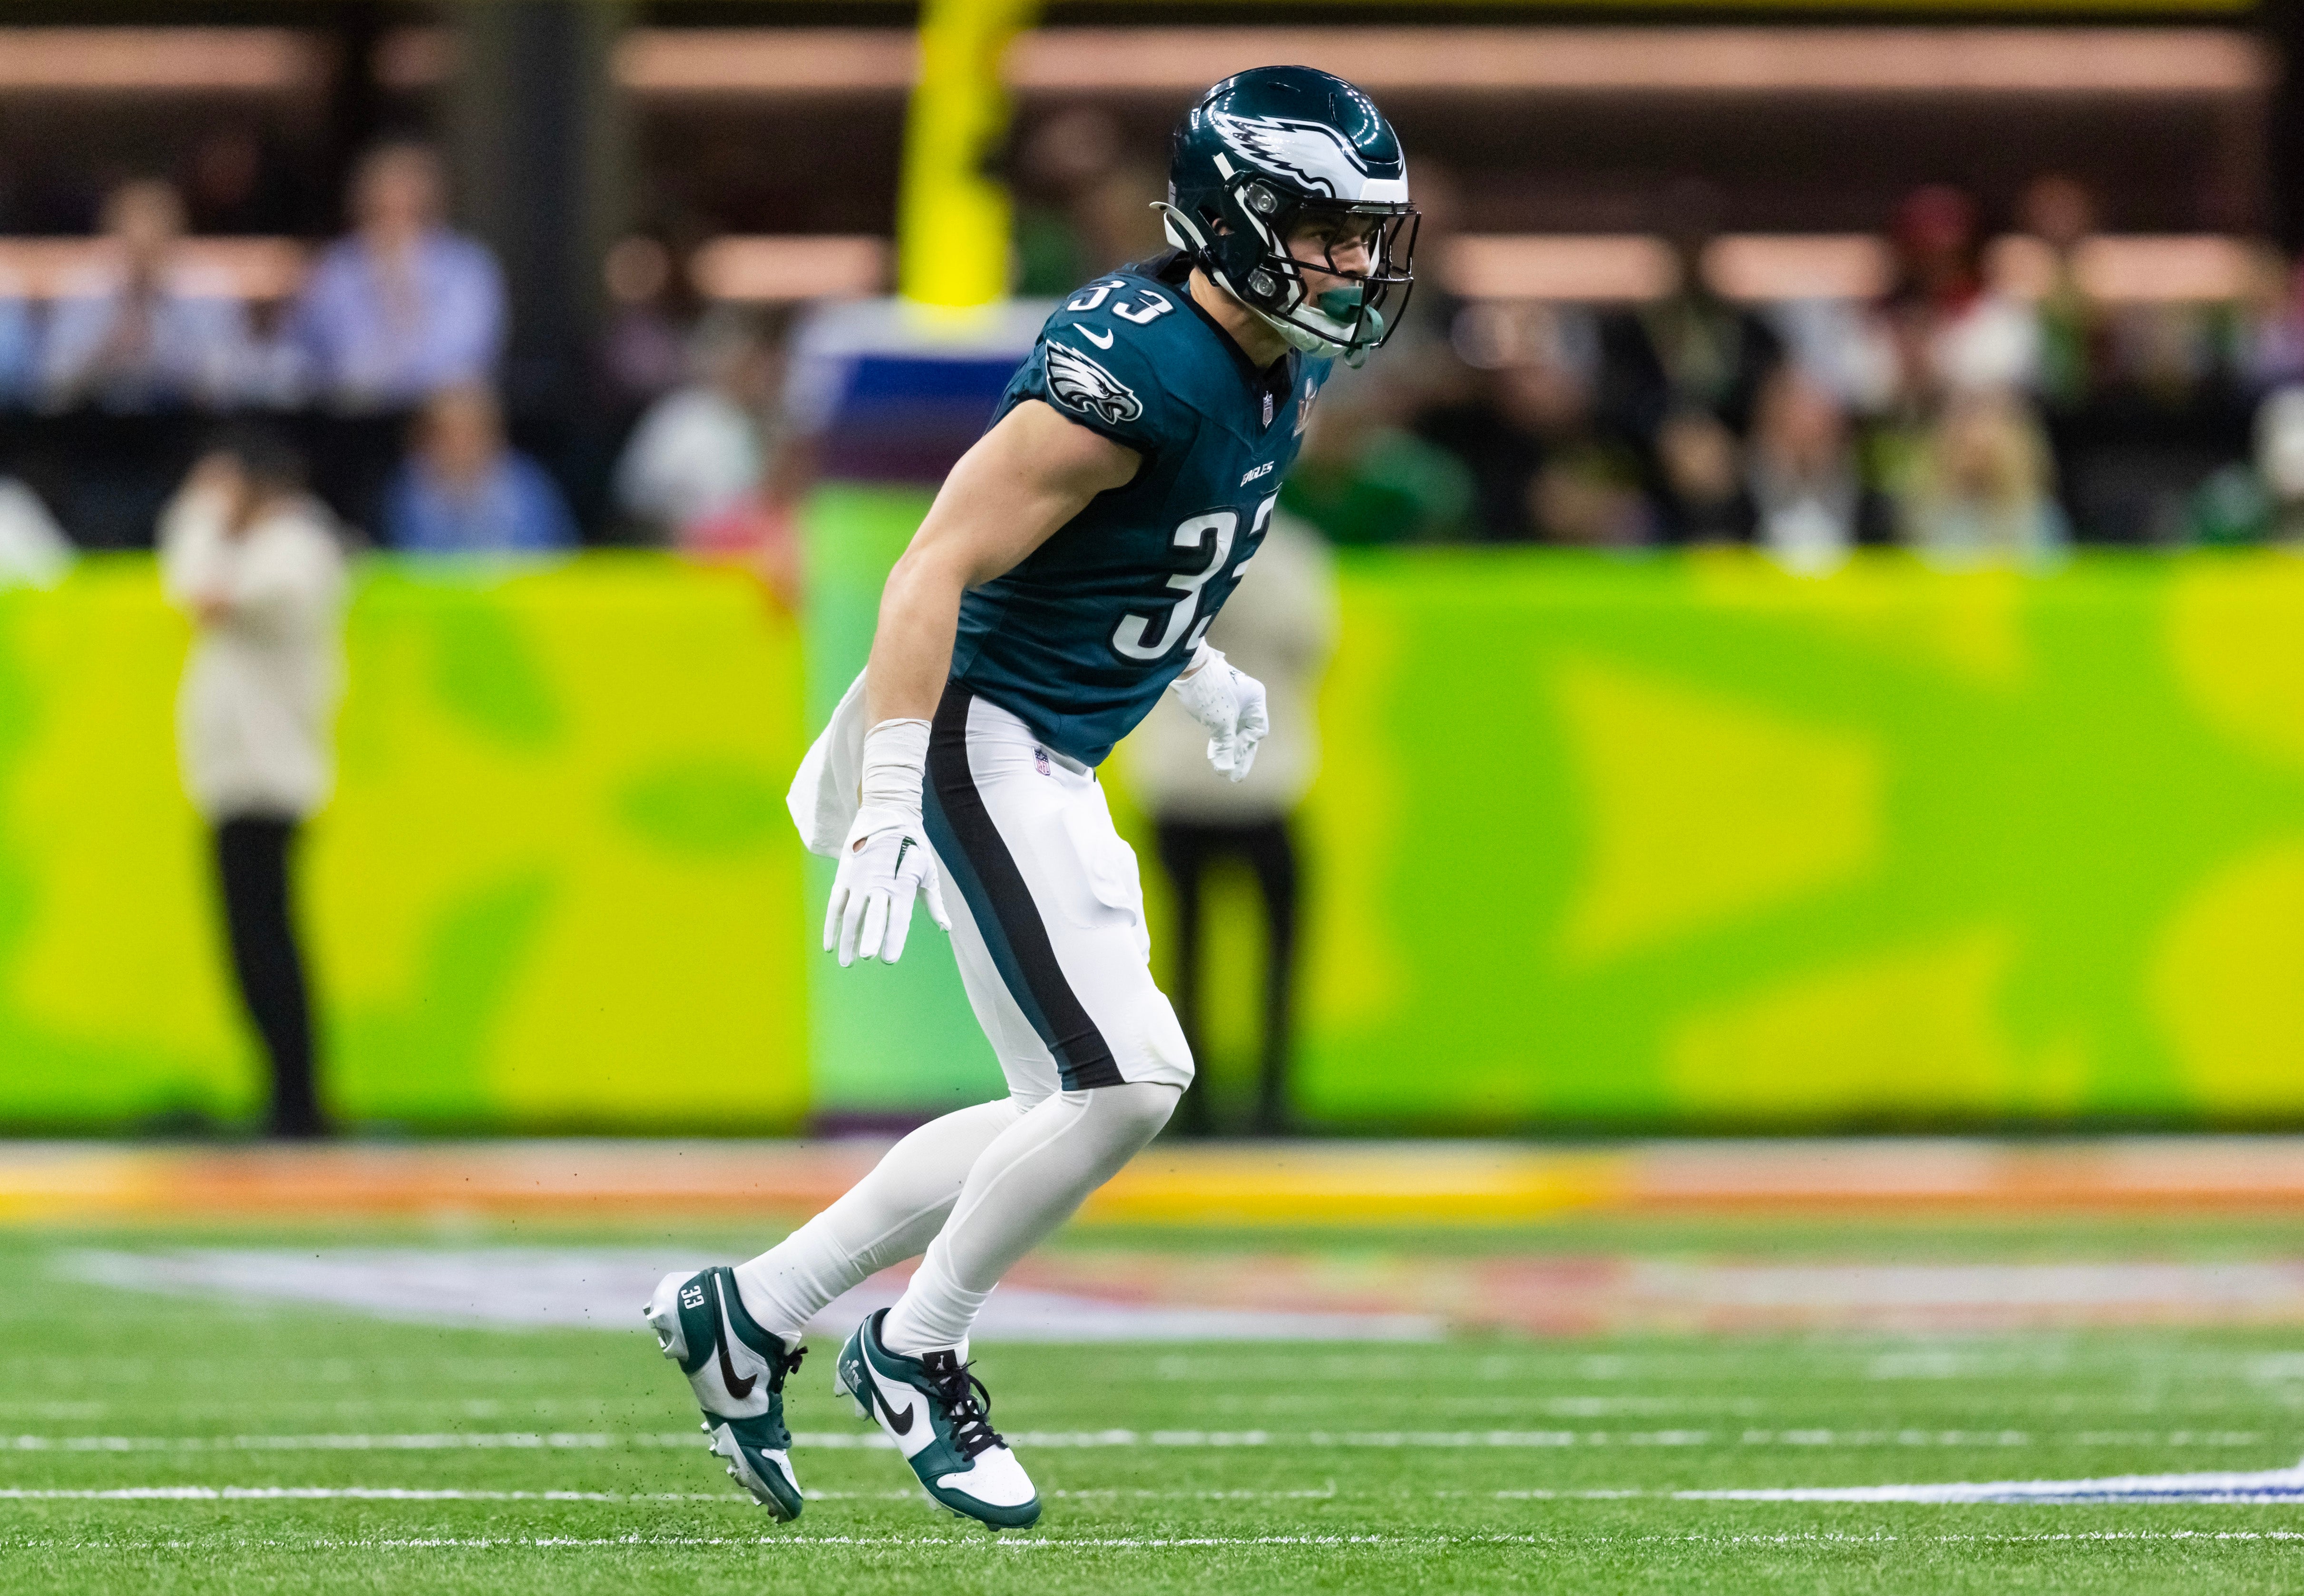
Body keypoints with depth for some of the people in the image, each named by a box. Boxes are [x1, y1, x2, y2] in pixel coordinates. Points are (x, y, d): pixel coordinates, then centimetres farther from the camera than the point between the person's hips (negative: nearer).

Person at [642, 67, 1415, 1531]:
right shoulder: (1137, 372, -24)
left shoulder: (1281, 371, 5)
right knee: (1124, 1083, -14)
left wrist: (1193, 667, 19)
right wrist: (890, 801, -30)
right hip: (975, 738, -10)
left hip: (1057, 771, 10)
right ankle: (917, 1354, 5)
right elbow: (940, 566, -26)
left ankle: (753, 1312, 21)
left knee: (1076, 1110, 12)